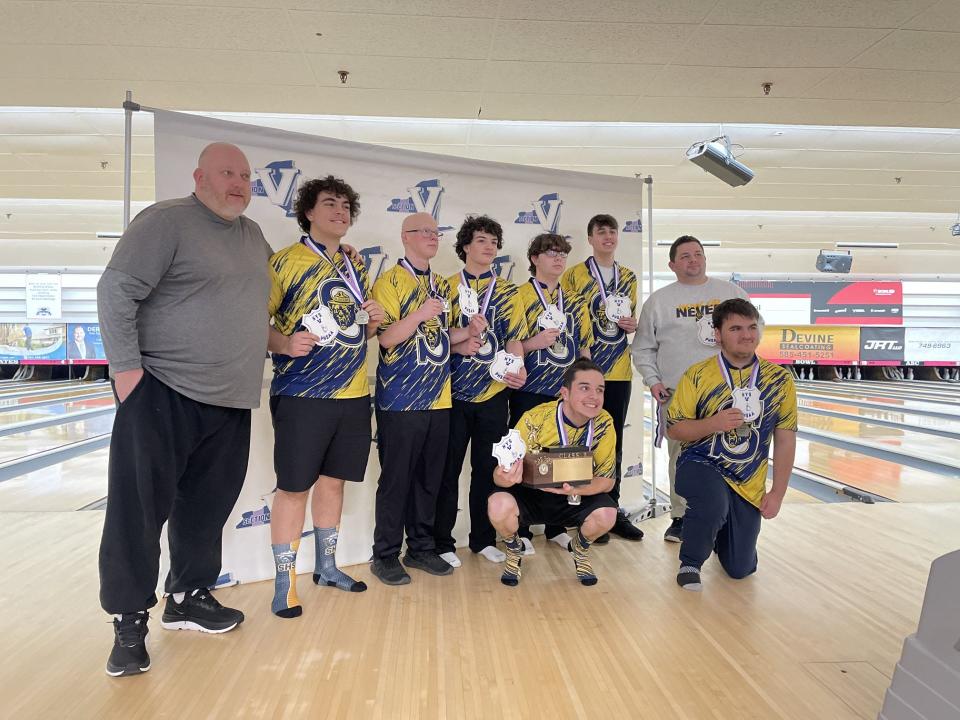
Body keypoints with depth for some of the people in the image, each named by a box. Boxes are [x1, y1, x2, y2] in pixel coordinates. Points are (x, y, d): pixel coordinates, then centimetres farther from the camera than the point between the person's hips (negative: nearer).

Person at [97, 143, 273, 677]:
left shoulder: (253, 234, 13)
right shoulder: (167, 221, -9)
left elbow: (263, 292, 29)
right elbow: (116, 291, -13)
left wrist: (278, 345, 19)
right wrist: (126, 368, -16)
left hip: (230, 400, 7)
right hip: (164, 394, -7)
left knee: (205, 507, 15)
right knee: (140, 508, 0)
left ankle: (189, 598, 31)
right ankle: (130, 623, 12)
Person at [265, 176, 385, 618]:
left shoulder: (356, 266, 14)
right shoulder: (285, 262, -4)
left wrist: (373, 321, 1)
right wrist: (284, 342, -26)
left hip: (353, 394, 6)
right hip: (301, 395, -6)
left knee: (333, 481, 15)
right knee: (293, 487, 1)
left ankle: (326, 566, 30)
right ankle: (284, 583, 15)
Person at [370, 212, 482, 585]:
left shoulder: (441, 285, 15)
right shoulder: (389, 281, -6)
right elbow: (386, 338, -14)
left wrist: (468, 331, 4)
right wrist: (419, 315, -27)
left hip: (438, 398, 6)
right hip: (400, 400, -6)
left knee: (430, 478, 12)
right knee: (396, 480, 2)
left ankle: (421, 547, 26)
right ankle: (385, 555, 16)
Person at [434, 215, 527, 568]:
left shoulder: (507, 291, 9)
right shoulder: (447, 287, 5)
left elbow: (514, 337, 2)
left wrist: (518, 368, -17)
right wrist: (459, 345, -17)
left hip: (493, 393, 2)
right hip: (453, 392, -2)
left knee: (488, 467, 10)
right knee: (448, 468, 3)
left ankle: (483, 538, 24)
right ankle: (442, 542, 16)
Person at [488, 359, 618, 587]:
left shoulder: (604, 424, -16)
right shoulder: (535, 419, -24)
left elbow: (607, 479, -11)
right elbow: (499, 476, -20)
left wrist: (576, 489, -33)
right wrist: (505, 477, -47)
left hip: (574, 499, 2)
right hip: (530, 494, -2)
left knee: (606, 514, -28)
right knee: (499, 505, -32)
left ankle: (581, 550, 10)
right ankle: (514, 551, 5)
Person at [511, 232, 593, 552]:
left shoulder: (575, 301, 13)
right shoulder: (519, 296, -2)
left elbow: (584, 347, 17)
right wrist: (534, 343, -21)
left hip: (566, 391, 5)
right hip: (529, 393, -4)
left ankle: (556, 526, 24)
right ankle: (520, 530, 15)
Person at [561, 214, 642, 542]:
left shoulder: (630, 277, 14)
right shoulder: (574, 275, -1)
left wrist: (634, 325, -1)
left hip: (619, 371, 5)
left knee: (614, 441, 10)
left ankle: (612, 509, 21)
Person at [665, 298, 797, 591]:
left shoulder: (779, 380, -3)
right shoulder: (697, 375, -9)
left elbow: (785, 439, 2)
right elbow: (673, 429, -6)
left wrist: (777, 493, -1)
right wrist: (712, 424, -24)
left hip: (748, 485, 3)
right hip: (700, 466, -2)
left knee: (740, 569, 5)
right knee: (714, 504, -37)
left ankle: (717, 533, 41)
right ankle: (690, 563, -6)